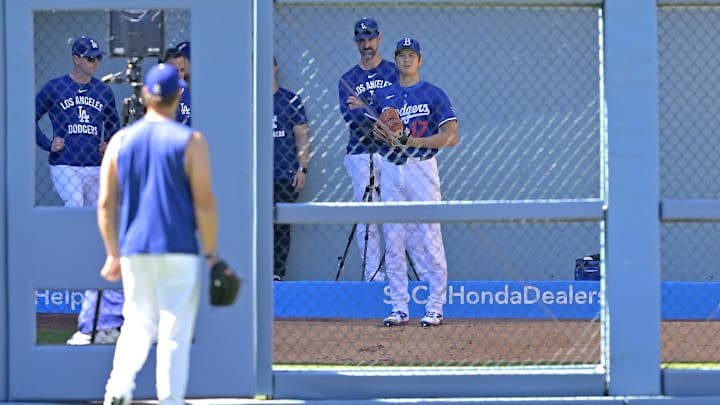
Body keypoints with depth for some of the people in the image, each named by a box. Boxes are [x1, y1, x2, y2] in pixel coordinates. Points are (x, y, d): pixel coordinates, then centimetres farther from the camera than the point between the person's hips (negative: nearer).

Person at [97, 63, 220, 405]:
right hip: (179, 250, -3)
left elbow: (105, 203, 5)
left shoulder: (120, 140, 5)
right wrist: (211, 254, -1)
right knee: (175, 331, 2)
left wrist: (113, 254, 12)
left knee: (137, 324, 14)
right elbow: (204, 203, -8)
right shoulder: (190, 141, -5)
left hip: (134, 251, 4)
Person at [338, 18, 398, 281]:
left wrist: (366, 108, -9)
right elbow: (349, 116, -3)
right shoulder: (347, 79, 12)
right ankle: (371, 272, -2)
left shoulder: (394, 72, 9)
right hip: (360, 153, 1)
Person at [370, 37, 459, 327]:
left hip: (421, 169, -4)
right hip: (390, 170, 4)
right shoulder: (384, 96, 14)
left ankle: (435, 307, -4)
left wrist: (414, 141, -14)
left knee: (428, 238, -8)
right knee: (393, 241, 3)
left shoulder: (434, 94, 2)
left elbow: (451, 136, -5)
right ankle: (399, 308, 7)